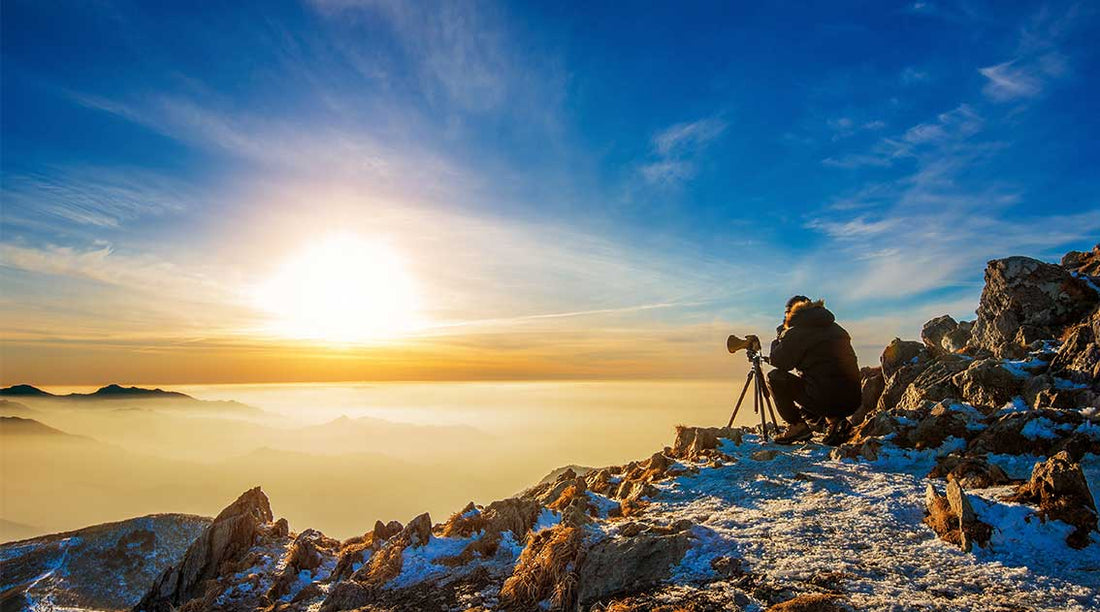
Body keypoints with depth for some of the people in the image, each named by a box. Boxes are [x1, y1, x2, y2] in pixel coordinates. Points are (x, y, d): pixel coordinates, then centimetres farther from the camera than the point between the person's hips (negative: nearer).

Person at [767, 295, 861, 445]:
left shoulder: (796, 333, -5)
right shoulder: (836, 328, 18)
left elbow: (777, 362, 0)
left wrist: (778, 340, 18)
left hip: (825, 399, -7)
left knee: (774, 377, 6)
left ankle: (798, 426, 4)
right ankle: (835, 421, 12)